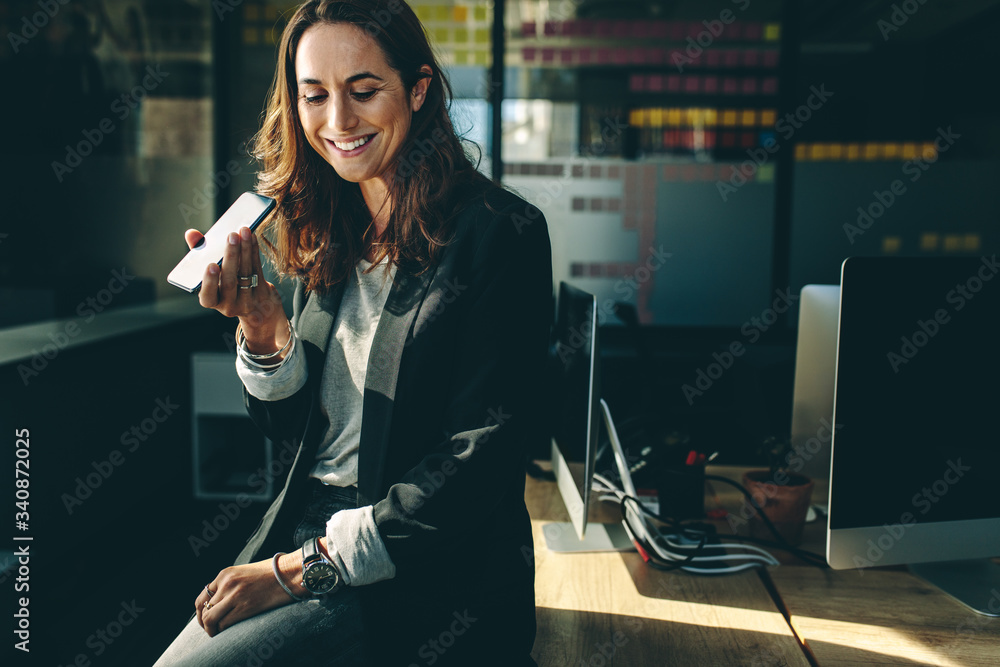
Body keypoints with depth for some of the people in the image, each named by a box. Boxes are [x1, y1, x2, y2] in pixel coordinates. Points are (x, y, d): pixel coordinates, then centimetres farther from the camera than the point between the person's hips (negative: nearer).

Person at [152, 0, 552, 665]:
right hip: (307, 527, 6)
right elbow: (294, 425, 10)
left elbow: (484, 453, -15)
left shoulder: (502, 233, -13)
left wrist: (307, 567, -14)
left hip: (429, 577, -5)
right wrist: (262, 326, -10)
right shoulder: (326, 235, 7)